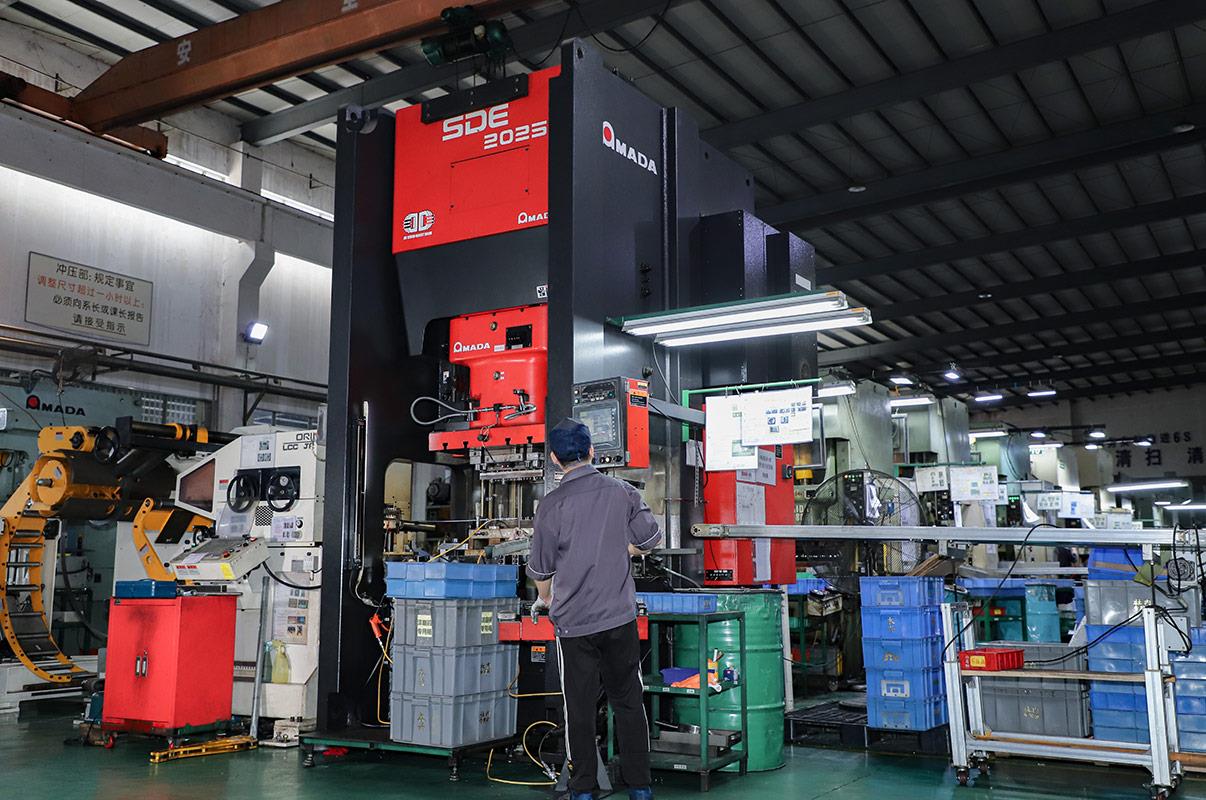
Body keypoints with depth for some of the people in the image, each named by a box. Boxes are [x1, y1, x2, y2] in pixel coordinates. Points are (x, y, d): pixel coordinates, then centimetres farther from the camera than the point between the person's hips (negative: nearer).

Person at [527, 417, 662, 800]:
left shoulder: (553, 504, -8)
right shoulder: (622, 492, -2)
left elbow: (541, 567, -1)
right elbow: (649, 540, 5)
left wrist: (544, 599, 19)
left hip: (574, 621, -2)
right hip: (621, 617, 2)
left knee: (580, 709, 9)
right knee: (629, 703, 13)